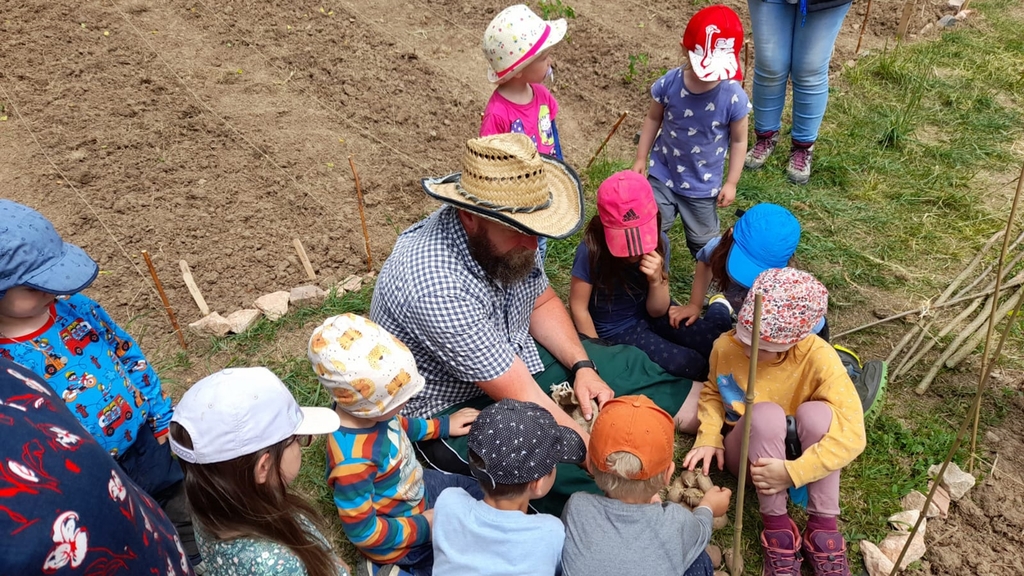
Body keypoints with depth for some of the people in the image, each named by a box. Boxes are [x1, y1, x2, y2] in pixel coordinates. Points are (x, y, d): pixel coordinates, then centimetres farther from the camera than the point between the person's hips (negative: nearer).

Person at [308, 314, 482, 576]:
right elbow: (362, 532, -30)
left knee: (475, 488, 20)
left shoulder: (365, 409, -18)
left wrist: (442, 426, 6)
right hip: (400, 542, -7)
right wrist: (424, 526, -22)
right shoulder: (353, 462, -42)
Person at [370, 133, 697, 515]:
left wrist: (582, 365, -8)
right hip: (454, 408, -8)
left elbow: (542, 302, 6)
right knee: (581, 474, -24)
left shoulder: (508, 232, -14)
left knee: (641, 367, 7)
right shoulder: (434, 285, -37)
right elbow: (523, 398, -32)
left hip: (516, 359, 8)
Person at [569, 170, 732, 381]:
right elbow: (578, 308, -15)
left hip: (650, 315, 4)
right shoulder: (591, 250, -29)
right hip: (616, 330, -4)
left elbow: (658, 311, -9)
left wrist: (656, 281, -30)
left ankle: (719, 308, 23)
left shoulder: (659, 240, -17)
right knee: (684, 365, -23)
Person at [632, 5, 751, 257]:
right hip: (663, 174, 1)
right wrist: (641, 158, 5)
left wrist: (731, 182, -5)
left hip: (703, 185, -1)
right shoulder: (669, 83, -19)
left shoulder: (734, 97, -23)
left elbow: (739, 140, -9)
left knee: (703, 241, 18)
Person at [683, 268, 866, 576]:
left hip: (795, 450, 0)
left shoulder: (818, 357, -25)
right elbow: (713, 393, 5)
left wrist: (793, 472, -37)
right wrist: (709, 437, -13)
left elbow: (852, 433, -30)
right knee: (765, 414, -34)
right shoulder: (725, 346, -16)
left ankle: (823, 528, -21)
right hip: (750, 455, 1)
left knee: (816, 412, -34)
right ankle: (776, 526, -20)